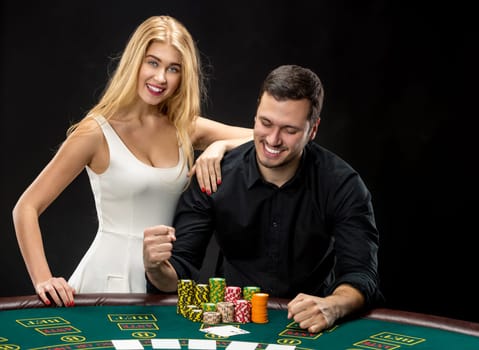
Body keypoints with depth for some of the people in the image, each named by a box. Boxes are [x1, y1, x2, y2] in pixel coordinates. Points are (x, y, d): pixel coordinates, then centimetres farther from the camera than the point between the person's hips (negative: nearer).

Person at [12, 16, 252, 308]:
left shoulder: (185, 129, 6)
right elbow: (26, 208, -7)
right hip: (110, 276, -4)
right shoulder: (97, 132, -6)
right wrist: (43, 280, -18)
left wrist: (220, 145, -13)